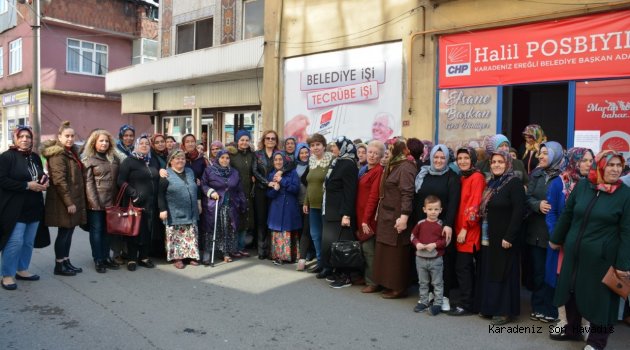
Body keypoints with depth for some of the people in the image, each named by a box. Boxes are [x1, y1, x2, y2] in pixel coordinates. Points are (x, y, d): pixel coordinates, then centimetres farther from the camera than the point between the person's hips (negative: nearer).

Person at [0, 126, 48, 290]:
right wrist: (27, 185, -19)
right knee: (15, 242, -7)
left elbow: (42, 176, 25)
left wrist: (45, 181, 1)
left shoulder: (35, 157, 13)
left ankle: (22, 270, 27)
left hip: (34, 207, 7)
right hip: (15, 208, -7)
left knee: (28, 242, 13)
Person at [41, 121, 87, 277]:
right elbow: (59, 180, -20)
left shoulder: (71, 152, 15)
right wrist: (69, 202, -21)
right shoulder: (58, 154, -14)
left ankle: (66, 261, 23)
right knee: (64, 232, -1)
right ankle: (59, 265, 9)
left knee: (69, 231, 13)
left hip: (73, 199, 9)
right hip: (63, 201, -9)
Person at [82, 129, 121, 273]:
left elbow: (118, 179, 14)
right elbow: (88, 182, -9)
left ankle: (106, 257, 20)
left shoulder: (114, 158, 13)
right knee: (97, 230, 2)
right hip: (96, 202, -5)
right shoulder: (88, 159, -3)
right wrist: (94, 202, -16)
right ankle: (98, 260, 9)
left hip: (111, 200, 5)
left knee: (107, 230, 11)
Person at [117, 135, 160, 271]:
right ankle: (132, 259, 10)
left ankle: (144, 257, 19)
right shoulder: (129, 161, -2)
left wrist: (156, 197, 10)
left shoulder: (153, 161, 15)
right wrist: (133, 194, -16)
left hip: (151, 203, 5)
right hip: (135, 202, -5)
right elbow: (121, 181, -9)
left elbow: (158, 180, 22)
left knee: (149, 230, 7)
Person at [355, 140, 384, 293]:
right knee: (364, 247, 15)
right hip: (360, 215, 8)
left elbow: (373, 196, -16)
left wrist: (366, 219, -18)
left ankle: (373, 283, 6)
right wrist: (360, 218, 11)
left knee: (369, 249, -4)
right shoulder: (363, 169, 14)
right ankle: (366, 277, 27)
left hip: (369, 217, -8)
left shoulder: (378, 171, -12)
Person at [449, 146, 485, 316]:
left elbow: (474, 205, -16)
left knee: (463, 267, -5)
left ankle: (466, 305, 3)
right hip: (461, 229, 8)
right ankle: (465, 299, 25)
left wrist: (465, 228, -16)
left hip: (470, 231, -8)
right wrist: (459, 228, 10)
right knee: (466, 267, 15)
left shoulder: (477, 177, -10)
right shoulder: (462, 178, 15)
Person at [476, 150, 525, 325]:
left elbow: (518, 211, -17)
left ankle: (505, 310, 11)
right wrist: (482, 232, 10)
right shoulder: (491, 183, 13)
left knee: (503, 272, 0)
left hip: (504, 237, -7)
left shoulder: (514, 183, -10)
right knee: (489, 271, 13)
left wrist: (509, 236, -21)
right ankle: (489, 306, 24)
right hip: (488, 237, 8)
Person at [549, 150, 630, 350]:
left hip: (602, 257, -4)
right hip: (574, 252, 4)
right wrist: (556, 239, 15)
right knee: (571, 291, 16)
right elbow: (566, 215, 9)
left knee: (600, 297, 9)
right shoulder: (582, 186, 0)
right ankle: (572, 329, 37)